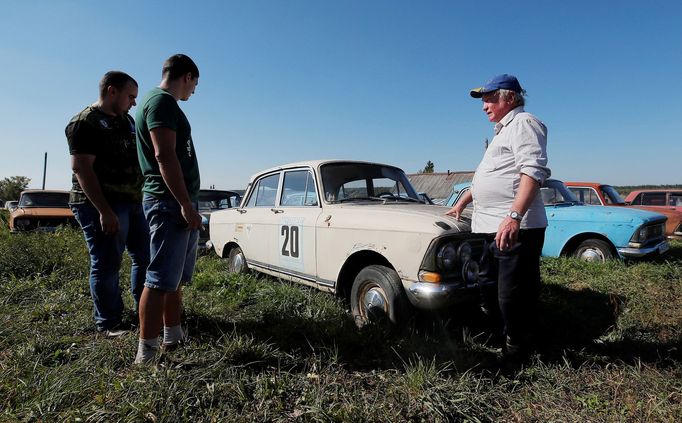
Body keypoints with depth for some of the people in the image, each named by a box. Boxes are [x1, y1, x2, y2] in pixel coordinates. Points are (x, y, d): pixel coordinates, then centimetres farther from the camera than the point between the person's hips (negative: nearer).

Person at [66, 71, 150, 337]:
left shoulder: (127, 121, 17)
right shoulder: (85, 122, -8)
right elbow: (81, 168, -16)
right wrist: (104, 211, -22)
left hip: (133, 202, 8)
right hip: (100, 205, -8)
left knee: (146, 256, 11)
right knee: (106, 264, -2)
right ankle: (108, 323, 11)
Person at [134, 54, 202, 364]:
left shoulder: (162, 102, 22)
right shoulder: (162, 101, -9)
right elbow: (165, 156, -20)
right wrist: (186, 205, -22)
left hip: (179, 202, 10)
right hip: (170, 203, -10)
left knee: (177, 277, 15)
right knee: (161, 280, -8)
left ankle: (173, 335, 25)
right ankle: (146, 354, -2)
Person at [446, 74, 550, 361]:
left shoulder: (523, 123, -4)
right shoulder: (503, 131, 26)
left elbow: (534, 171, -19)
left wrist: (514, 216, -29)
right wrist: (462, 203, 34)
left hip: (515, 228, -10)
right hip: (488, 229, 10)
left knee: (513, 298, -3)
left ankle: (516, 353, 11)